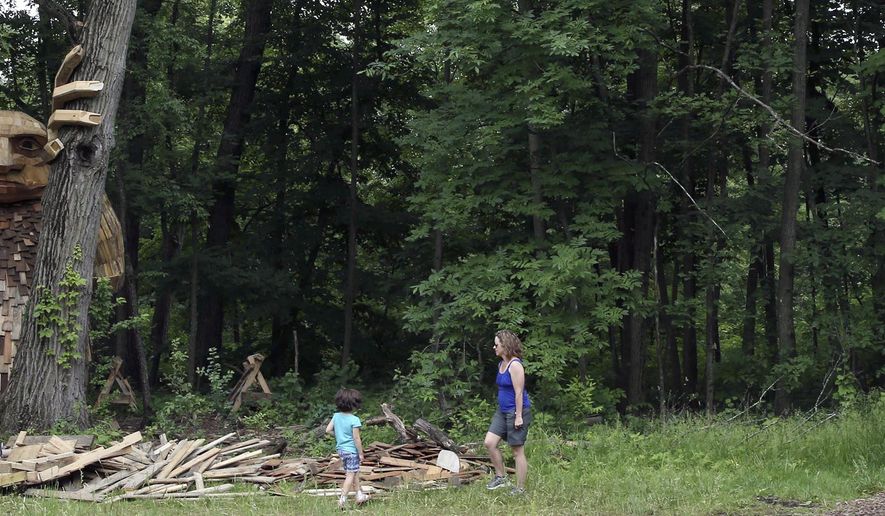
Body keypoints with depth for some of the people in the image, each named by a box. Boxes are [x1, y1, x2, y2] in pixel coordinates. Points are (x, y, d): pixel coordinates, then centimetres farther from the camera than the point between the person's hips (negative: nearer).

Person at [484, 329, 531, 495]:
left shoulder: (515, 365, -17)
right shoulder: (501, 364, 11)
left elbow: (519, 392, -19)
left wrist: (518, 416, -20)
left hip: (517, 411, -9)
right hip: (502, 411, 9)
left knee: (518, 451, -1)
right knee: (489, 442, 0)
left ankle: (520, 488, 8)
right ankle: (500, 476, 14)